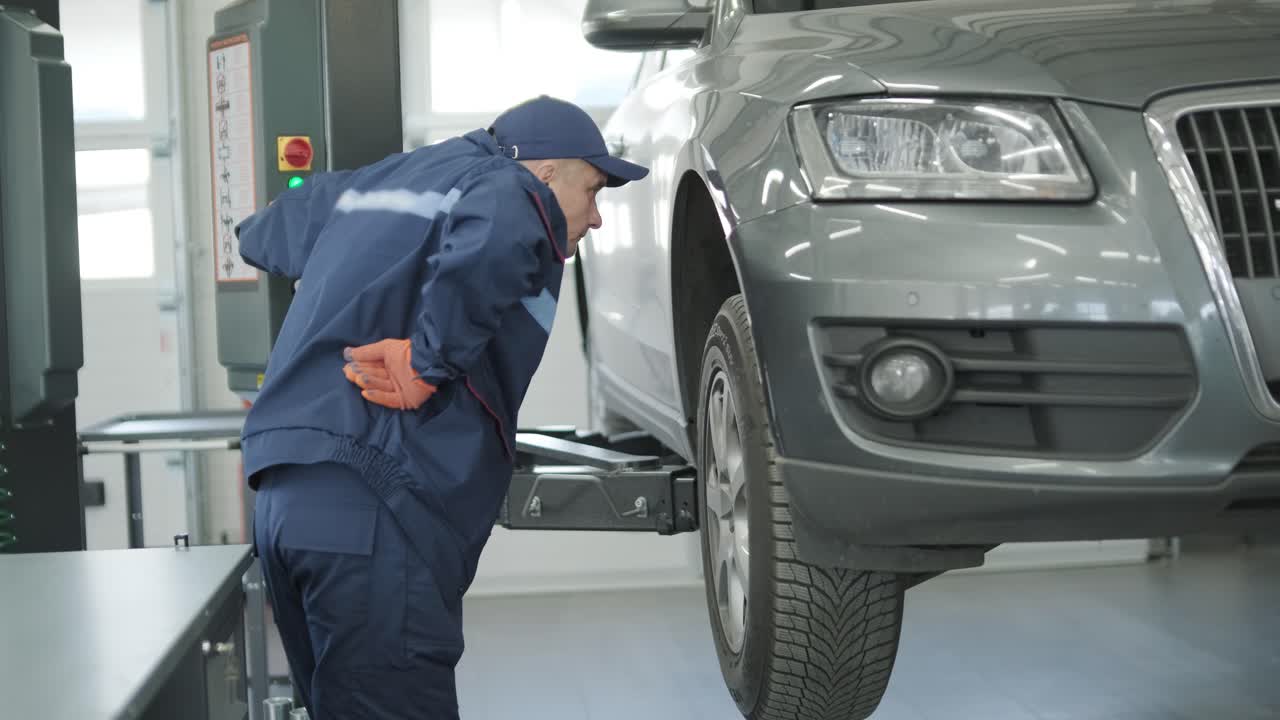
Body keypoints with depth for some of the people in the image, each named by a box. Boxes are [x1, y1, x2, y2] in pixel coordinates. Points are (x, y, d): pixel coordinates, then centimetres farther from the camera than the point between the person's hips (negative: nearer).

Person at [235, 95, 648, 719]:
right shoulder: (512, 188, -1)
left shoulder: (385, 178, 24)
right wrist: (431, 360, -18)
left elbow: (263, 236, 41)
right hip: (377, 509, -9)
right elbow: (494, 236, -28)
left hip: (285, 497, 9)